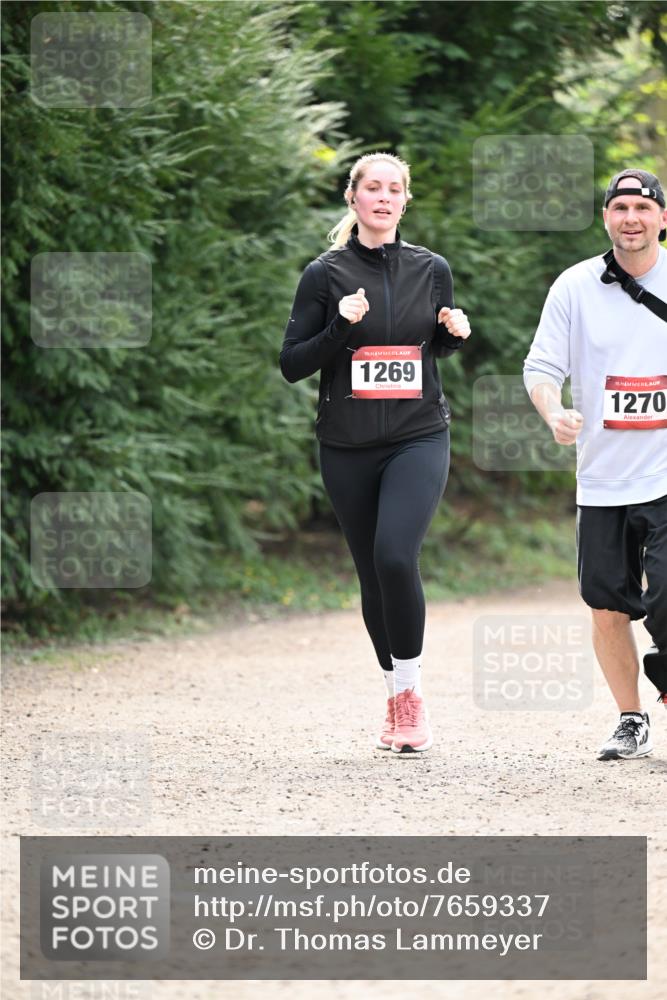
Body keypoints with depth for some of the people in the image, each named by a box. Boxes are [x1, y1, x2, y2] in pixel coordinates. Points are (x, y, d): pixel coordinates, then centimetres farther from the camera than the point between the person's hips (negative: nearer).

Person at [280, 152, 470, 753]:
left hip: (419, 439, -1)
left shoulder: (431, 270, 5)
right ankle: (398, 700, 22)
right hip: (348, 448, 1)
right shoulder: (327, 274, 0)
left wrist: (456, 333, -1)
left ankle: (411, 692, -9)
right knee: (373, 574, 6)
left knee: (395, 556, -21)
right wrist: (340, 327, -16)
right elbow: (292, 364, -1)